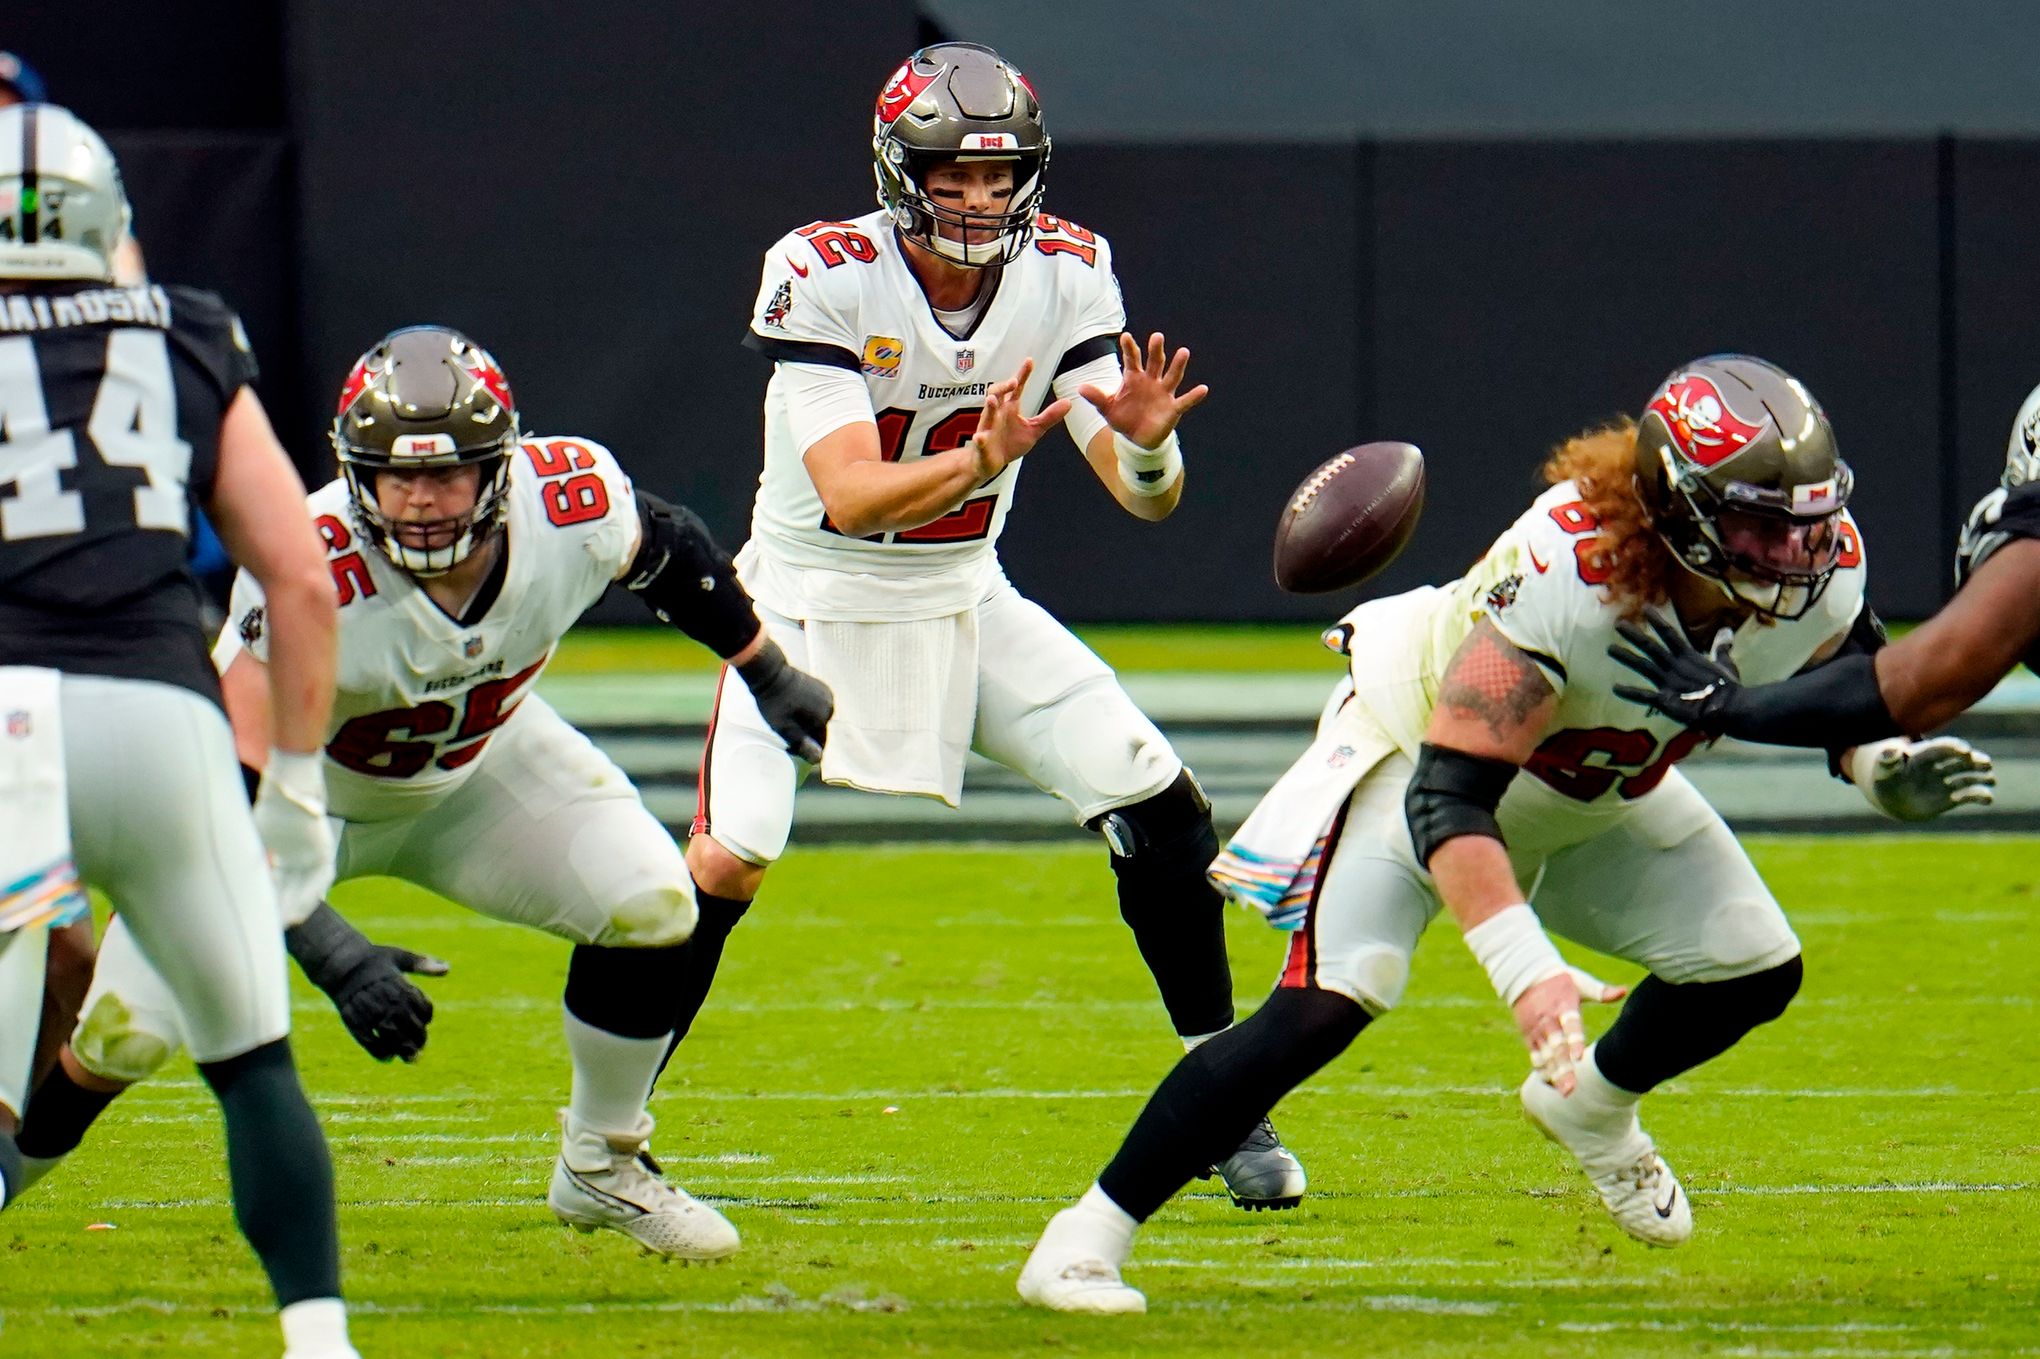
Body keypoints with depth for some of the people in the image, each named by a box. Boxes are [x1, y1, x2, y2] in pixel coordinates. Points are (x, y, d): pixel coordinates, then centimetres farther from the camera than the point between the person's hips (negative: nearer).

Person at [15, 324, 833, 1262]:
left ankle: (603, 1168, 10)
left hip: (477, 768, 4)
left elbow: (667, 549, -1)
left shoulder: (572, 504, -28)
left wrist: (770, 675, 10)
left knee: (650, 908, -15)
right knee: (123, 1034, -14)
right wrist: (334, 958, -48)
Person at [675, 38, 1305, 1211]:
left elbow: (1149, 499, -12)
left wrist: (1145, 445, -36)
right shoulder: (827, 279, -21)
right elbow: (850, 497, -29)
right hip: (815, 600, -4)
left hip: (967, 606, 4)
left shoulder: (1064, 275, -10)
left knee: (1161, 806, -8)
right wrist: (978, 461, -46)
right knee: (728, 861, -19)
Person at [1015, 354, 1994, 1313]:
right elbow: (1446, 799, -43)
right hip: (1420, 744, -7)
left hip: (1598, 790, 7)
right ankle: (1085, 1239, -16)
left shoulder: (1822, 574, -22)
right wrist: (1525, 968, -54)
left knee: (1754, 973, 0)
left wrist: (1884, 764, -19)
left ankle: (1592, 1109, 33)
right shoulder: (1565, 579, -41)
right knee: (1325, 1005, -23)